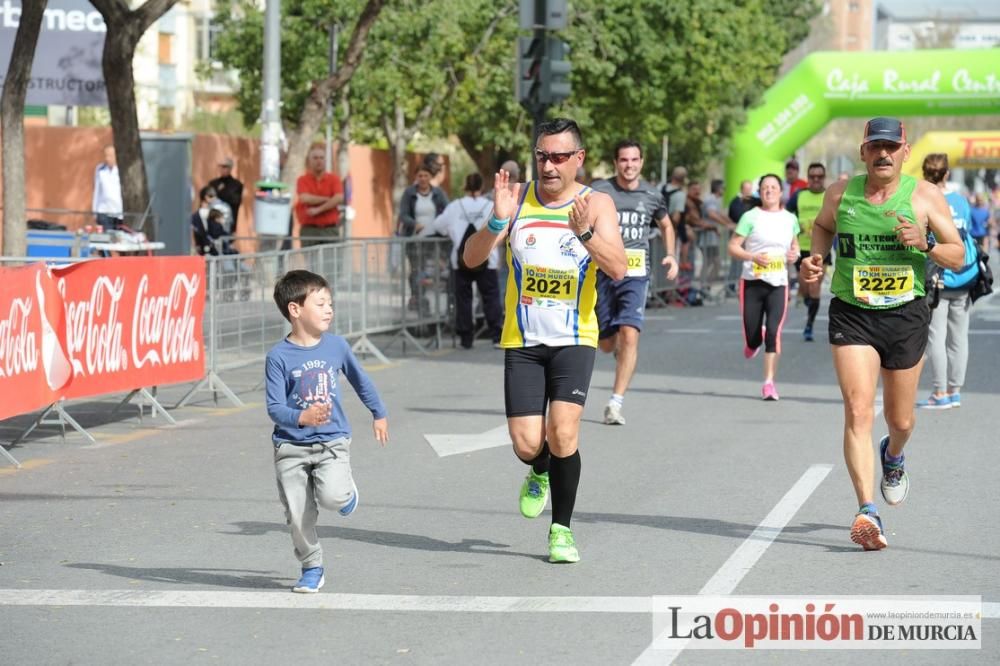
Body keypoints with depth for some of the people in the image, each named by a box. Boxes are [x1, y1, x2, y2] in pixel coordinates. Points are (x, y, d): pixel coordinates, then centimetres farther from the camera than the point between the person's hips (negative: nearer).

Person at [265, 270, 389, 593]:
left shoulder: (336, 345, 0)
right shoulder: (279, 356, -10)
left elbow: (360, 380, 19)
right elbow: (275, 408, -13)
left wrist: (379, 414, 30)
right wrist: (302, 417, -33)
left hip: (332, 442, 1)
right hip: (291, 447, -1)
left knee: (333, 497, -23)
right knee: (298, 516, 0)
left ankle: (347, 490, 12)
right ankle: (311, 569, 21)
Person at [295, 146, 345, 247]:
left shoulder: (334, 179, 8)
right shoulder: (303, 180, 4)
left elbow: (339, 198, -8)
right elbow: (305, 198, -13)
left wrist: (318, 209, -12)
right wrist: (328, 199, -5)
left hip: (330, 230, 1)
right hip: (309, 230, -1)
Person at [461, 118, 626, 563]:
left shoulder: (597, 204, -2)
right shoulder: (518, 199, 0)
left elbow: (618, 269, -15)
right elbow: (472, 258, -6)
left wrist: (585, 232, -32)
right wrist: (498, 221, -25)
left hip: (574, 339, -1)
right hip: (522, 341, 1)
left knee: (563, 431, -17)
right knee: (526, 445, -4)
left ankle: (562, 528, 2)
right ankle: (540, 474, 34)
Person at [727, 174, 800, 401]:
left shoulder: (790, 219, 9)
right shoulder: (751, 217, -2)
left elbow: (794, 243, 25)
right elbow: (733, 247, -3)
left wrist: (795, 253, 1)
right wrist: (753, 257, -19)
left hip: (779, 284, 1)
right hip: (752, 282, -1)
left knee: (773, 331, -15)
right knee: (752, 336, 3)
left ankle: (769, 382, -9)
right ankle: (754, 342, 43)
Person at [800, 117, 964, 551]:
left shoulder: (925, 196, -3)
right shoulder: (840, 193, 1)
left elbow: (958, 256, -2)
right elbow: (822, 225, 23)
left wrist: (925, 244, -21)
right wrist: (816, 258, 4)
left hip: (906, 315, 0)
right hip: (852, 315, 0)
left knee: (900, 420, 14)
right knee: (858, 411, -17)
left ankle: (893, 456, 52)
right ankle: (867, 512, -23)